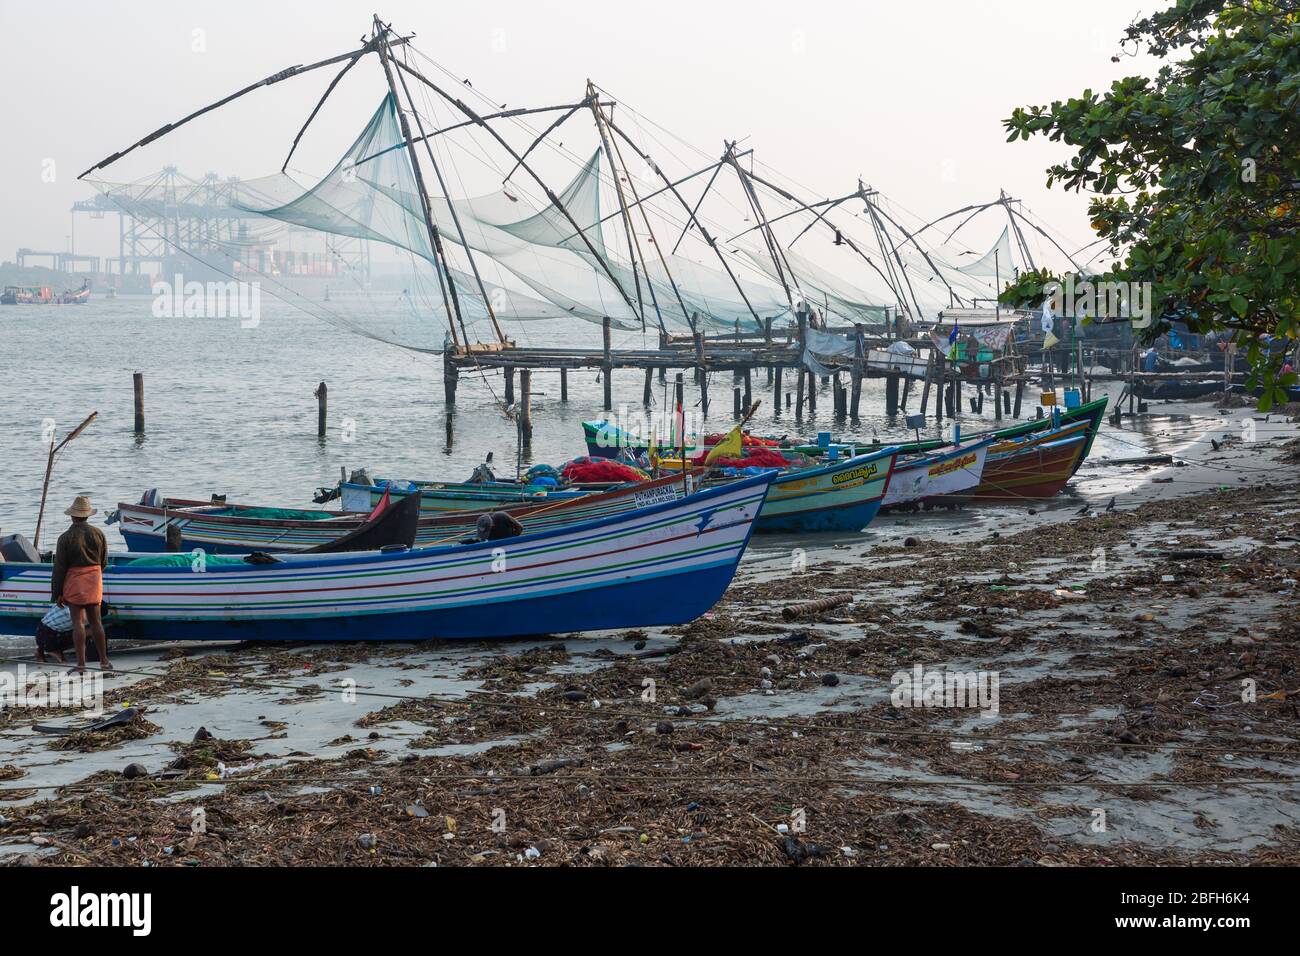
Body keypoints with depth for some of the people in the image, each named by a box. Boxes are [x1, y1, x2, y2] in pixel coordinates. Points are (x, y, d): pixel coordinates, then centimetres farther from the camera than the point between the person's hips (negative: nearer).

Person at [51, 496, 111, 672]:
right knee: (95, 621, 11)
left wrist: (57, 593, -4)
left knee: (78, 623, -1)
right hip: (94, 581, 4)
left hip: (73, 583, -4)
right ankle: (104, 660, 13)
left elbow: (59, 568, -9)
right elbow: (104, 563, 10)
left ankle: (81, 663, -1)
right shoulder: (98, 534, 1)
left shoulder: (66, 538, -11)